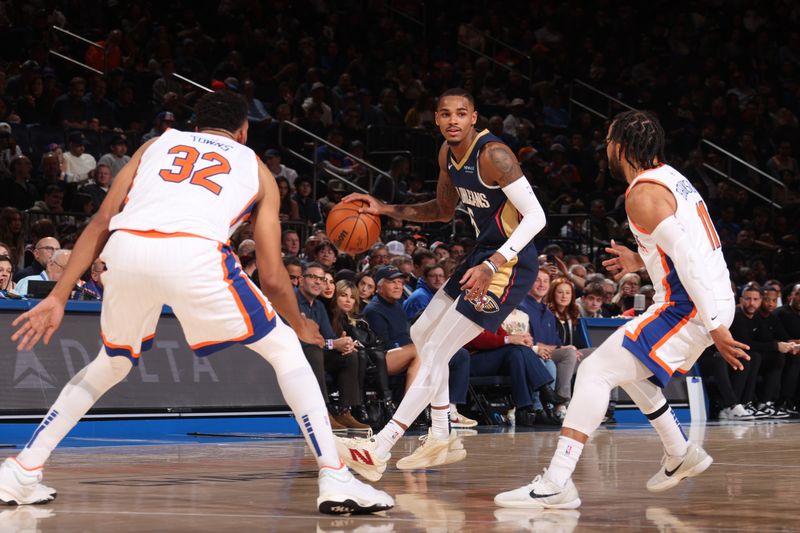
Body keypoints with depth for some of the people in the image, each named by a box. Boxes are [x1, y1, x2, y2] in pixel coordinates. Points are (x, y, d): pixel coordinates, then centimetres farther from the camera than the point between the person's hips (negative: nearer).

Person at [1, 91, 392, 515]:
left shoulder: (158, 143, 34)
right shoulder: (255, 167, 29)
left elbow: (101, 223, 22)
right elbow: (271, 276, 23)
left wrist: (59, 297, 21)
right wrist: (301, 325, 41)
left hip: (125, 250, 3)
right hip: (193, 254, -3)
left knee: (112, 365, 30)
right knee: (285, 351, 17)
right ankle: (335, 480, 6)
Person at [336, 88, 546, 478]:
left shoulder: (493, 154, -23)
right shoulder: (448, 153, 4)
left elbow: (536, 216, -26)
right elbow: (444, 210, 21)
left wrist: (492, 265, -34)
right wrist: (387, 210, 8)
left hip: (509, 264, -10)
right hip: (483, 255, 10)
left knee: (436, 353, -12)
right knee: (422, 334, 20)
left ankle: (378, 450, -10)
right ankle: (441, 440, 29)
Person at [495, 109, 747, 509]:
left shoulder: (642, 194, -14)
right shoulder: (671, 178, 15)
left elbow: (689, 259, -23)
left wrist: (714, 327, -26)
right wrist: (641, 261, 26)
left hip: (687, 307, -10)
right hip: (713, 302, 10)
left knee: (595, 371, -14)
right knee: (626, 367, 29)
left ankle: (556, 484, -22)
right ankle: (681, 455, 36)